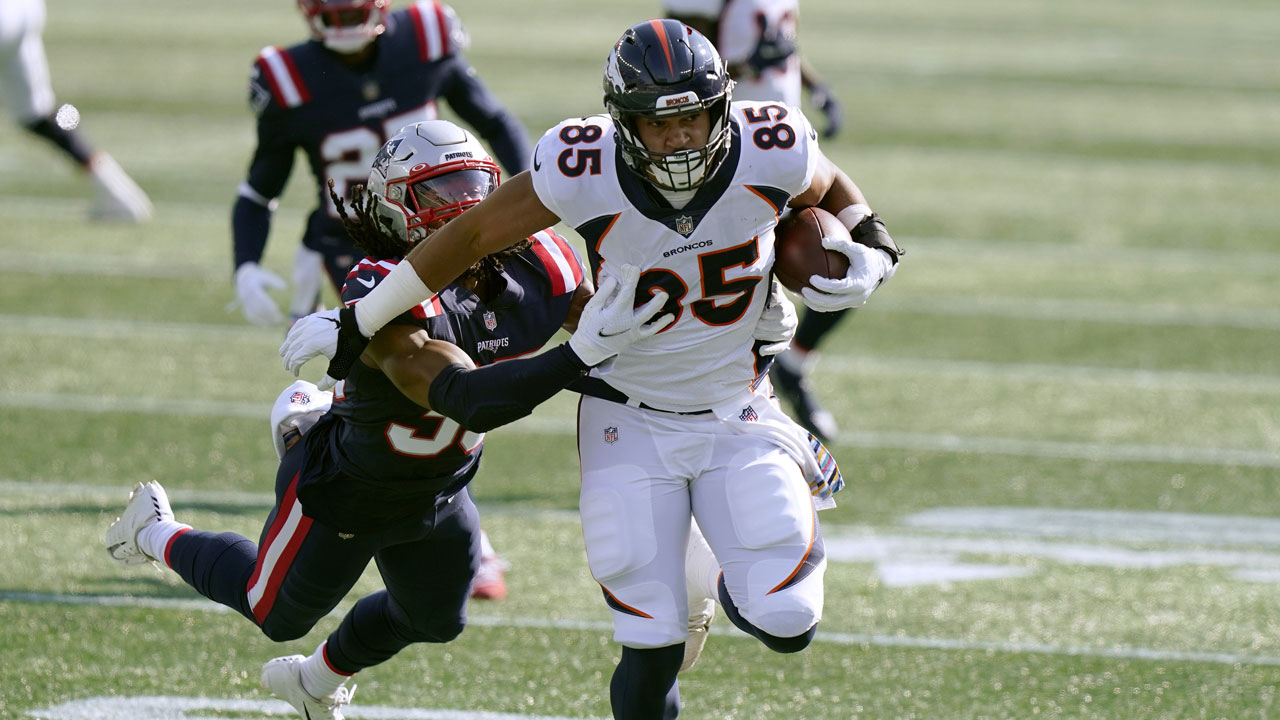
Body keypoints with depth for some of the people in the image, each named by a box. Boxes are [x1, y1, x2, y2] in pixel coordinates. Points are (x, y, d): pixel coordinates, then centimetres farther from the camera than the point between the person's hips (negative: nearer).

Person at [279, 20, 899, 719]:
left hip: (736, 417, 2)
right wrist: (358, 324, -4)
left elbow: (833, 191, 6)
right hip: (630, 420, -2)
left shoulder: (769, 154, -20)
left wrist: (867, 254, -14)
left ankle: (708, 574, 24)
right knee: (653, 653, -9)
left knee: (786, 623, -12)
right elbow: (469, 235, -11)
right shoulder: (586, 172, -25)